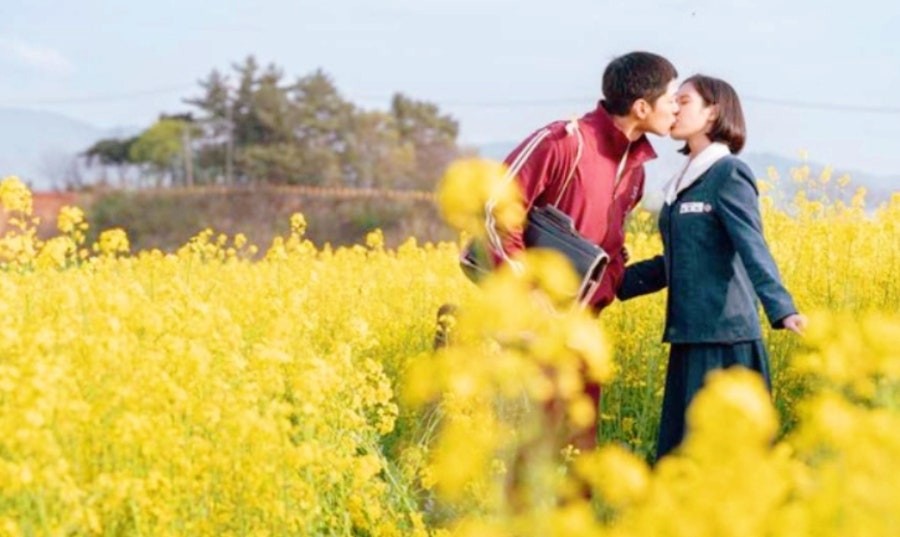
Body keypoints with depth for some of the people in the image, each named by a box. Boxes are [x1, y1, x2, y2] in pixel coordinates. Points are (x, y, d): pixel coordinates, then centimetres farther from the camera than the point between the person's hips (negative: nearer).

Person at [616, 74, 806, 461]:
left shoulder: (729, 173, -7)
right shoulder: (684, 182, 16)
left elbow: (753, 249, -19)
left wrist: (781, 309, -33)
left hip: (726, 337, -8)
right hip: (689, 336, 8)